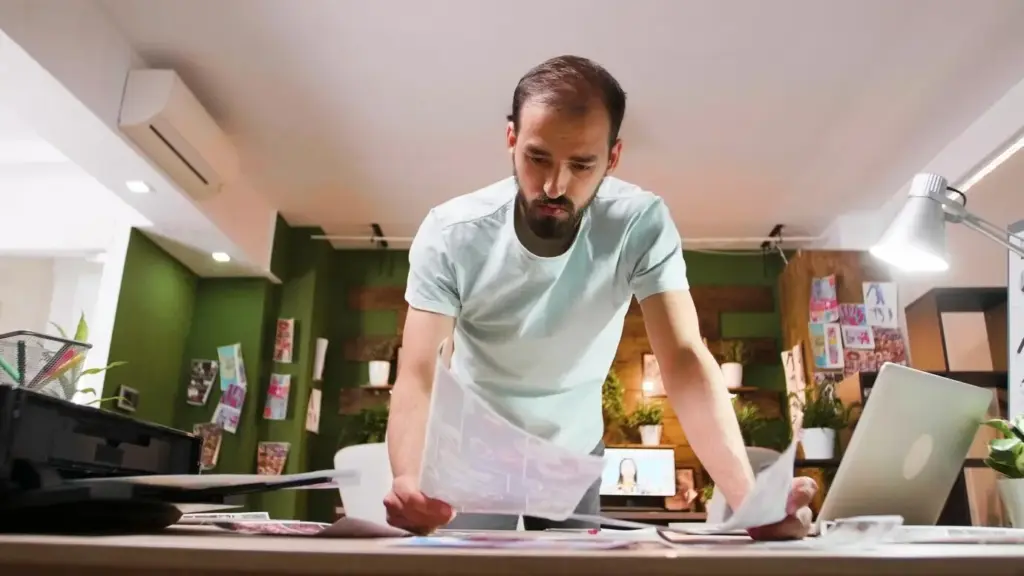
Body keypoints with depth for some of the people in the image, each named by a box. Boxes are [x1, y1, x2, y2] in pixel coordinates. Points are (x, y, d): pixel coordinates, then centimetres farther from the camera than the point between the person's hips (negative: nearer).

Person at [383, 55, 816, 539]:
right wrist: (408, 481, -50)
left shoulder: (642, 225, -24)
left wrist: (748, 496, -44)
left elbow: (684, 360, -30)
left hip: (574, 452, 2)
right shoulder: (450, 234, -26)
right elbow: (418, 377, -30)